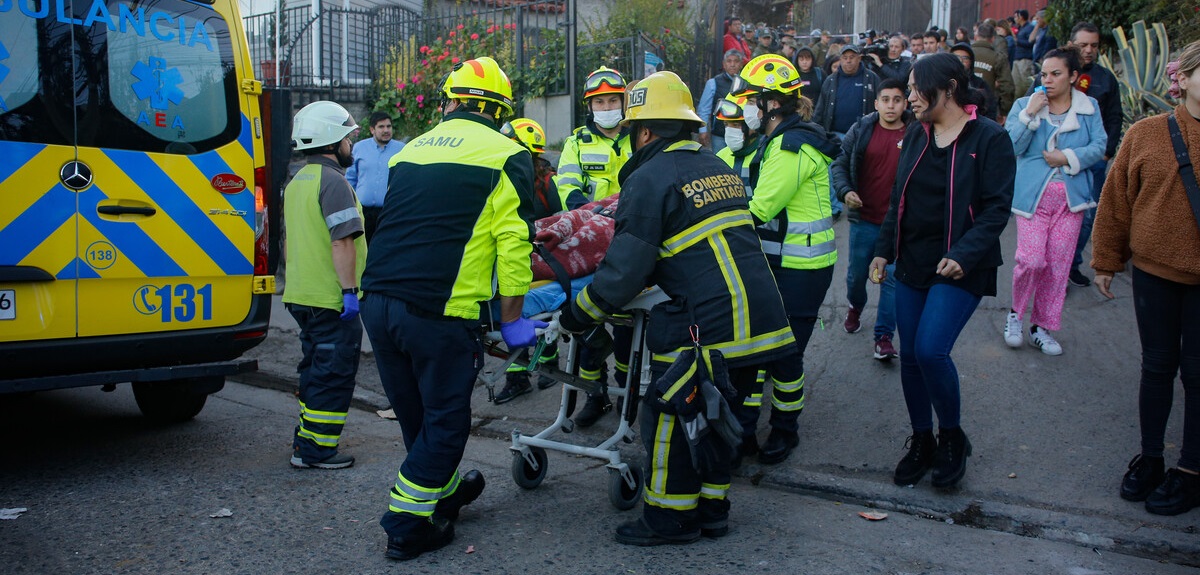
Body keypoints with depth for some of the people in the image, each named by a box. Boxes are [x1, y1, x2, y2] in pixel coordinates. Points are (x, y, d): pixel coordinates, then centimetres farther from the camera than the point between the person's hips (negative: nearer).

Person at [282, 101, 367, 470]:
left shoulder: (296, 183, 16)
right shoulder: (333, 181, -15)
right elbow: (342, 241, -22)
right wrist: (350, 290, -22)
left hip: (301, 296, 10)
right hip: (331, 298, -10)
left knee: (315, 368, 20)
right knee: (334, 374, -2)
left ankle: (305, 437, 28)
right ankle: (316, 450, 1)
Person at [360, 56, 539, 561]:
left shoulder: (411, 151, 18)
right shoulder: (505, 156, 0)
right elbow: (513, 244, -6)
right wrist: (511, 321, 1)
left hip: (377, 303, 6)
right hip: (438, 311, -6)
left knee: (415, 417, 22)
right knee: (444, 422, 10)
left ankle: (446, 491, 42)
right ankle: (406, 527, 13)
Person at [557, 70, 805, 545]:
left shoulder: (650, 180, -9)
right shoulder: (719, 169, 16)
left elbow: (623, 273, -12)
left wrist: (576, 315, 1)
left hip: (705, 324, -8)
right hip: (761, 321, 8)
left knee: (670, 414, 7)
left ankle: (671, 516, 17)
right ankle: (711, 508, 31)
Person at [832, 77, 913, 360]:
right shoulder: (861, 130, -1)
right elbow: (840, 164, 5)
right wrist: (845, 191, -12)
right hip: (864, 218, 2)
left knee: (892, 278, 0)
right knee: (857, 272, 15)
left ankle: (884, 336, 8)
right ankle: (855, 307, 46)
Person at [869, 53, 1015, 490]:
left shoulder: (989, 138, -10)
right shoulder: (916, 134, 9)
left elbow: (997, 207, -13)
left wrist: (964, 254, -24)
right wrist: (883, 250, 11)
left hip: (959, 270, -6)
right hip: (912, 264, 6)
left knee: (930, 350, -17)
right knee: (910, 356, 7)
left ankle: (952, 437, 8)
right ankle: (921, 442, 25)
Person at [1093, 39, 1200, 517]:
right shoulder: (1145, 135, -5)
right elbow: (1116, 201, 2)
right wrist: (1105, 262, 6)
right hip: (1154, 269, 1)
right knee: (1157, 366, 14)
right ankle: (1149, 458, 29)